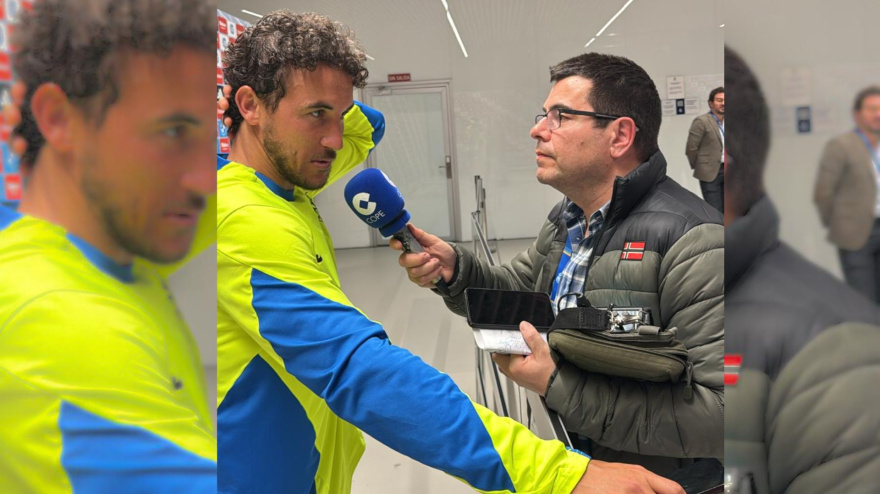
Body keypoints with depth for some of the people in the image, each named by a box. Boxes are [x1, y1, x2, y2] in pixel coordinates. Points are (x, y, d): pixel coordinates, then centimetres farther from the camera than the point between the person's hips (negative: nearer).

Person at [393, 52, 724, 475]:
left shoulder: (694, 243, -26)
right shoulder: (566, 220, 2)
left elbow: (721, 412, -32)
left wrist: (560, 385, -31)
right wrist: (454, 271, -7)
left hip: (655, 481, -7)